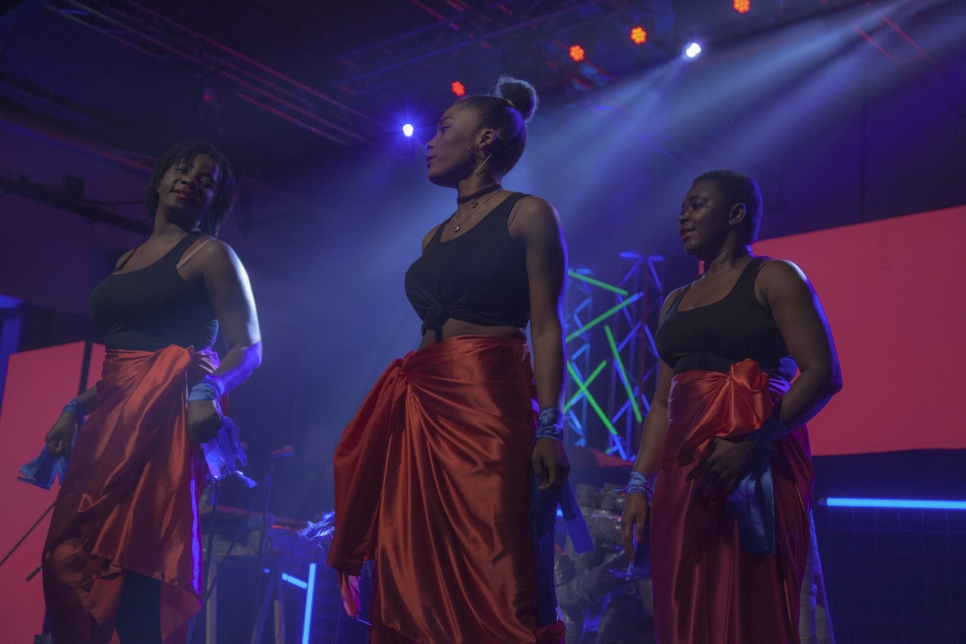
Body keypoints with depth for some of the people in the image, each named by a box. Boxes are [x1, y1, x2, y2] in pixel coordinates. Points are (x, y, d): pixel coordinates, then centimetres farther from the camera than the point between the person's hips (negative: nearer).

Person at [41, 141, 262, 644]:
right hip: (110, 424, 8)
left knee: (139, 573, -14)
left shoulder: (210, 254, 2)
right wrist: (76, 409, 18)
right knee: (71, 564, 3)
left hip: (164, 423, -7)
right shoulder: (127, 260, 23)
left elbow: (248, 348, -5)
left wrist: (209, 387, -23)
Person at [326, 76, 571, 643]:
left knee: (491, 574, -11)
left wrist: (549, 426, -15)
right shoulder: (434, 238, 22)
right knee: (414, 582, 4)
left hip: (489, 400, -7)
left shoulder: (528, 215, 3)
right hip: (421, 407, 7)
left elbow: (546, 328, -5)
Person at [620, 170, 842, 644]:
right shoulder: (676, 301, 20)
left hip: (755, 468, -6)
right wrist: (639, 484, 8)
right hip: (683, 472, 6)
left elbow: (823, 374, -10)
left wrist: (753, 444, -22)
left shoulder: (773, 278, 1)